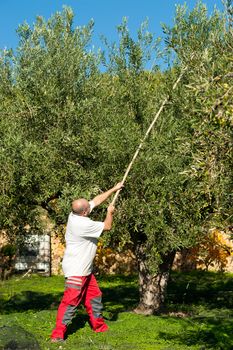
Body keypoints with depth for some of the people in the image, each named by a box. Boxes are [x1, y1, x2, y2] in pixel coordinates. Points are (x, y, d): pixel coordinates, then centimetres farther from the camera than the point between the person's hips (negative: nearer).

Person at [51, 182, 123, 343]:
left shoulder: (76, 214, -1)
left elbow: (97, 200, 10)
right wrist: (110, 213, 6)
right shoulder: (83, 224, -26)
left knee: (95, 296, 19)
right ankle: (57, 334, -8)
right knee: (70, 302, -10)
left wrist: (114, 189, 14)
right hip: (76, 270, -10)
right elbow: (107, 226, -12)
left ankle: (99, 326, 33)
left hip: (85, 269, 10)